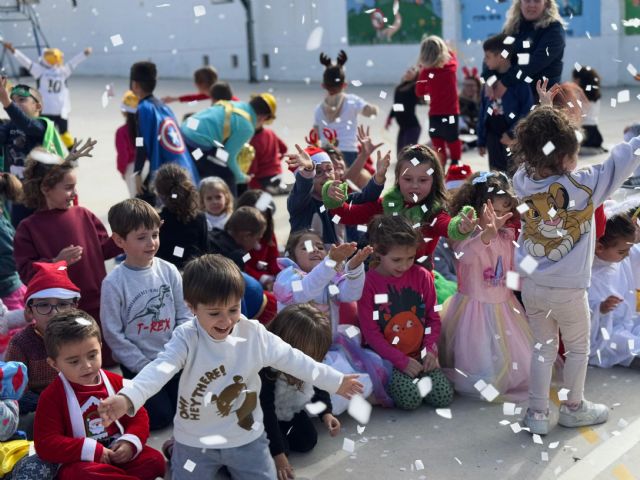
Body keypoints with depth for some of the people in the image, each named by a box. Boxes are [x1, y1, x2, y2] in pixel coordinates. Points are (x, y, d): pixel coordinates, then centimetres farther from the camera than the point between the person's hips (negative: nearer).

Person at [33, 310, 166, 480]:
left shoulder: (116, 382, 5)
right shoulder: (52, 396, -8)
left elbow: (138, 416, 11)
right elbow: (46, 444, -14)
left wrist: (130, 442, -12)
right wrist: (92, 451, -21)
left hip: (119, 455, 4)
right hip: (81, 462, -3)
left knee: (155, 460, -17)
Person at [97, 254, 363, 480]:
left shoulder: (254, 334, -10)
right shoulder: (187, 339, -19)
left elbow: (292, 359, -1)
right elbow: (159, 369, -33)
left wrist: (336, 381, 5)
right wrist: (127, 399, -51)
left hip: (247, 437, 3)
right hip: (197, 440, -2)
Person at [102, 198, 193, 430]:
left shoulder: (169, 271, -3)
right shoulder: (114, 282, -14)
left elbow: (184, 316, 2)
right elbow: (113, 334, -11)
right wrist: (144, 366, -13)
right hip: (138, 365, -4)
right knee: (159, 417, -5)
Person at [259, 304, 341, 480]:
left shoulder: (308, 362, -21)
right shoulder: (264, 370, -39)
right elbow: (265, 411, -34)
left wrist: (326, 413, -20)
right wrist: (278, 454, -33)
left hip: (292, 409, 6)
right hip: (265, 416, -6)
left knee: (308, 441, 0)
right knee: (280, 447, -20)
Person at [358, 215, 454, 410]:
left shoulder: (422, 276, 1)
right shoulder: (368, 283, -10)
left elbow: (433, 317, 7)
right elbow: (370, 332, -10)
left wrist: (431, 350, -9)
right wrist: (402, 361, -16)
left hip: (419, 355, 4)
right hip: (386, 358, -4)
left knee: (444, 397, -14)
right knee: (410, 399, -26)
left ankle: (419, 380, 13)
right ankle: (389, 384, 5)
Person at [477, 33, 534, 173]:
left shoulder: (518, 80, -13)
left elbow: (527, 110, -16)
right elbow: (483, 110, 11)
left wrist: (512, 133, -21)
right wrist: (481, 140, 11)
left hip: (513, 137, -6)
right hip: (493, 135, 6)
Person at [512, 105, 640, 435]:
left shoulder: (523, 182, -8)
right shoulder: (582, 187, -21)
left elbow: (530, 155, 12)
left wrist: (545, 121, 11)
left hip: (531, 286, 4)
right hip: (567, 290, -4)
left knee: (543, 348, 18)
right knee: (578, 348, 19)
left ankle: (537, 413, 20)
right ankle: (573, 407, 33)